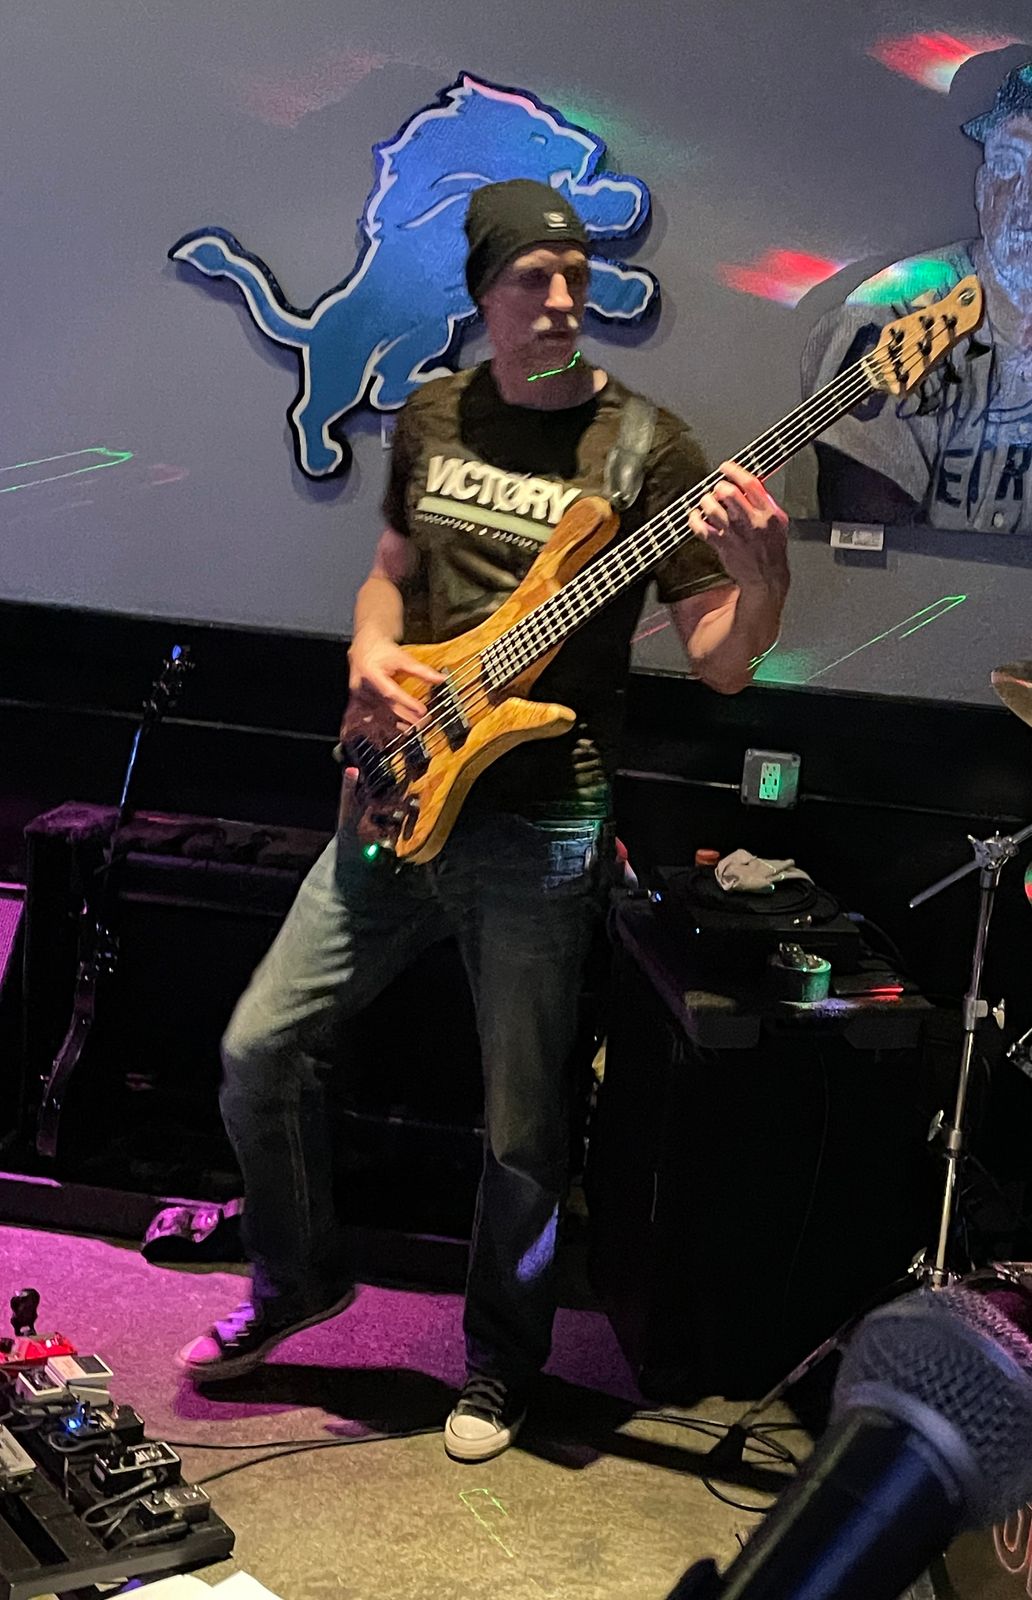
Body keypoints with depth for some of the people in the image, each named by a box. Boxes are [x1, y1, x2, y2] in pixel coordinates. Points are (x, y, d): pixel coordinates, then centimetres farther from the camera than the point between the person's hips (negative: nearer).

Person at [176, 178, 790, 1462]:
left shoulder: (644, 446, -8)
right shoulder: (431, 417, 7)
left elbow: (719, 662, -11)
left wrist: (763, 576, -33)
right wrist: (371, 651, 0)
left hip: (538, 826, -5)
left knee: (522, 1127, 5)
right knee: (260, 1048, 7)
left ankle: (498, 1367, 30)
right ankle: (296, 1279, 33)